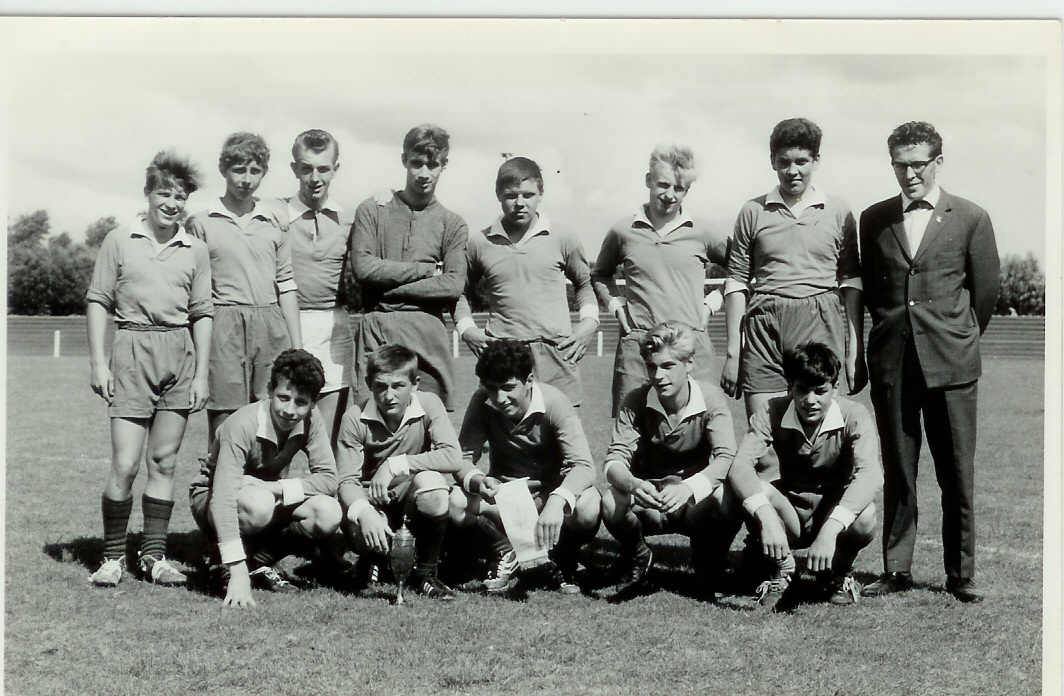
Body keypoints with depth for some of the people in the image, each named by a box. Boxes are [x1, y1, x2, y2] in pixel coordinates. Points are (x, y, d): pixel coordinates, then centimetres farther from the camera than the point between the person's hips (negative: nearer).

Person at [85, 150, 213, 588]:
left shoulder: (195, 251, 9)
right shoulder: (119, 241, 4)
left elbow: (202, 315, 10)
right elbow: (98, 302, 4)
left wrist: (201, 373, 4)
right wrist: (98, 362, -3)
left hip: (180, 354, 2)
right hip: (132, 352, -2)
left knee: (164, 461, 5)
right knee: (125, 464, -6)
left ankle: (154, 555, 13)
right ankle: (113, 556, 6)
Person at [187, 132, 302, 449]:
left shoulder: (274, 221, 14)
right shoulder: (201, 222, 4)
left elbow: (286, 286, 14)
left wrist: (297, 349, 10)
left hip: (272, 327, 3)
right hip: (224, 327, -3)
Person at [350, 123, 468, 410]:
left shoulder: (453, 224, 11)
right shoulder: (372, 210, 10)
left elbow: (453, 285, -2)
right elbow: (363, 267, -3)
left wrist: (390, 288, -7)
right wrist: (428, 269, -2)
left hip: (428, 331, 0)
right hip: (375, 331, 0)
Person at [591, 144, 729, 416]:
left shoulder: (701, 234, 7)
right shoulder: (623, 231, 10)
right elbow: (599, 274, 27)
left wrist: (712, 301, 8)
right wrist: (614, 304, 11)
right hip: (636, 342, 0)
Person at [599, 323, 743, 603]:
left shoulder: (710, 398, -13)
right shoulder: (635, 402, -8)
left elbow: (726, 458, -25)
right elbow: (615, 459, -17)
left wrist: (688, 487, -45)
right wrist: (633, 485, -42)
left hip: (697, 502, -1)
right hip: (649, 503, 1)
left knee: (729, 501, -34)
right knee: (612, 502, -31)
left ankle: (707, 574, -1)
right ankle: (638, 562, 4)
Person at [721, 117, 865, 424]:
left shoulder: (838, 212, 11)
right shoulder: (753, 212, 10)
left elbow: (851, 283, 11)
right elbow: (736, 283, 11)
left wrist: (855, 352, 4)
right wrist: (733, 351, 5)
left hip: (821, 329, 0)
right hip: (764, 329, 0)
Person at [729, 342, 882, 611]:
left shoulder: (854, 416, -19)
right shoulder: (772, 414, -15)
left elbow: (870, 474, -35)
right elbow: (740, 466, -29)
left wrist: (829, 530, -48)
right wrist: (766, 518, -47)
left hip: (836, 512, 0)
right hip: (791, 518, 1)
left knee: (865, 518, -34)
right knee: (756, 498, -31)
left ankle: (839, 573, 2)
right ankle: (781, 569, 0)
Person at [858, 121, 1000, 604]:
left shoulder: (971, 219, 2)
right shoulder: (874, 219, 8)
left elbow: (986, 292, 9)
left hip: (950, 364, -2)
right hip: (891, 362, 2)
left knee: (957, 474, 2)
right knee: (897, 471, 6)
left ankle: (961, 573, 13)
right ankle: (896, 570, 15)